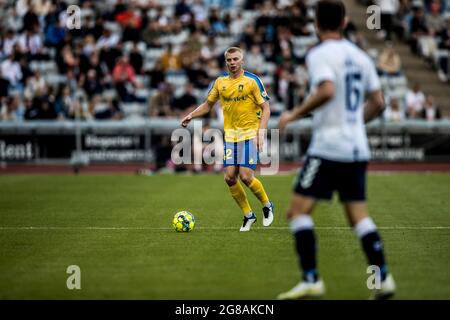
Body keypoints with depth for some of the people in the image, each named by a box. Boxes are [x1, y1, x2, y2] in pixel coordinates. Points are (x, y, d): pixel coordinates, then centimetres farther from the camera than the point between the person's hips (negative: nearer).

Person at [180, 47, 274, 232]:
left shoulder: (252, 80, -5)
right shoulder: (220, 82, 8)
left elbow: (266, 107, -4)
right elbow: (208, 105, 19)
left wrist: (261, 131, -15)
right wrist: (191, 116, 2)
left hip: (249, 134, -5)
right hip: (230, 136, 5)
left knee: (246, 176, -13)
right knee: (230, 178, -3)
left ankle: (267, 205, 14)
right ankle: (248, 215, 14)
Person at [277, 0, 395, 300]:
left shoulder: (320, 54, -8)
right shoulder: (360, 56, 13)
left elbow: (327, 91, -25)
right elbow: (377, 103, 14)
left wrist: (294, 114, -14)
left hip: (328, 146, -7)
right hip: (357, 148, 7)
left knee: (298, 210, -3)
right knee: (359, 216, 12)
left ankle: (311, 280, -10)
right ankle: (383, 277, 5)